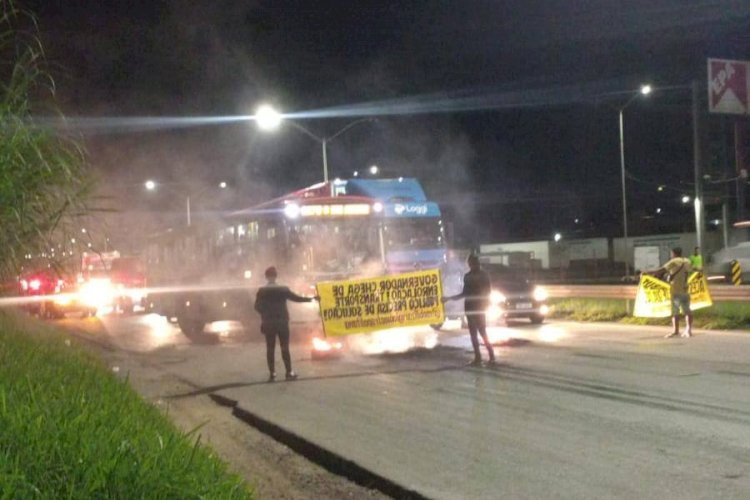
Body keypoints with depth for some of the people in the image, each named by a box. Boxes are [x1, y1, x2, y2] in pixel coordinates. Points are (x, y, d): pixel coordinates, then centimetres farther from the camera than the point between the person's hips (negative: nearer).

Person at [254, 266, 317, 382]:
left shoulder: (262, 291, -6)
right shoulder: (283, 289, -7)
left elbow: (257, 306, -6)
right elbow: (296, 298, 1)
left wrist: (265, 313, 11)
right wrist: (311, 299, 12)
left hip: (268, 323, 1)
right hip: (282, 322, -1)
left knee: (270, 348, 5)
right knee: (285, 347, 5)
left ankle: (272, 374, 4)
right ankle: (289, 373, 6)